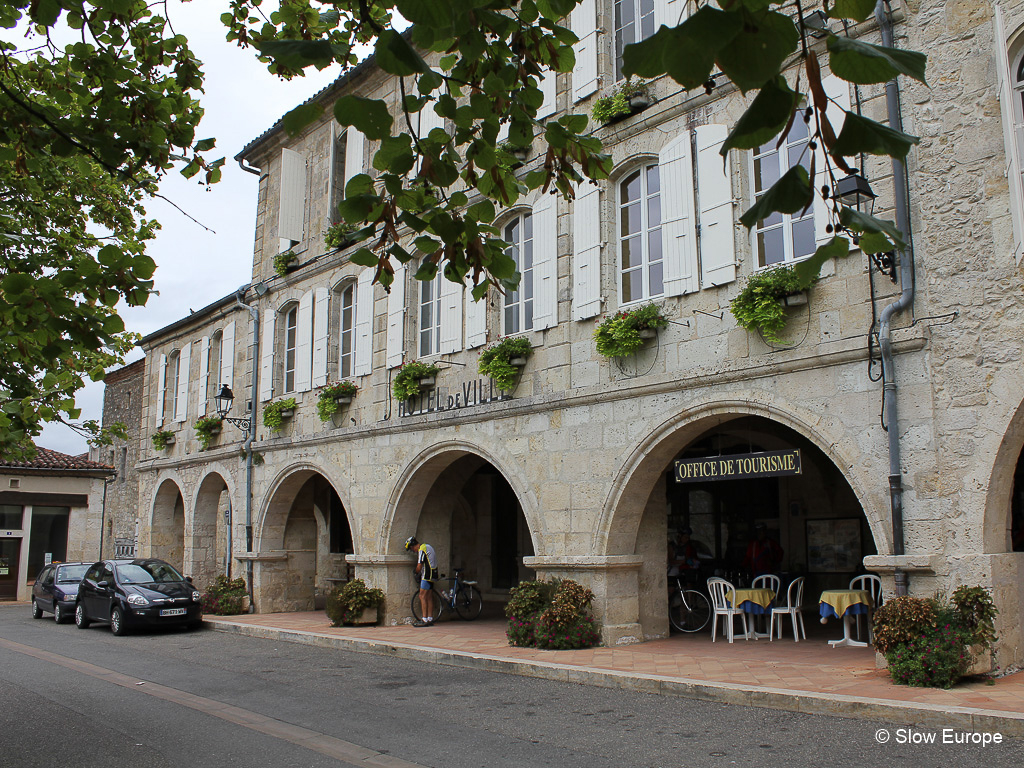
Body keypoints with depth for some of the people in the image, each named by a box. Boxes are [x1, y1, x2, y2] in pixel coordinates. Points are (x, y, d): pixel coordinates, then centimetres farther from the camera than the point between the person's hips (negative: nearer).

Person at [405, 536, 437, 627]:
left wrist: (416, 573, 3)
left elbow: (419, 566, -17)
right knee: (429, 597, 10)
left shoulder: (421, 550, -14)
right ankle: (430, 619, 11)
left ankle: (424, 620, -12)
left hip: (427, 575, -10)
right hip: (432, 574, 10)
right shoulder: (426, 546, 17)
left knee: (422, 596, -9)